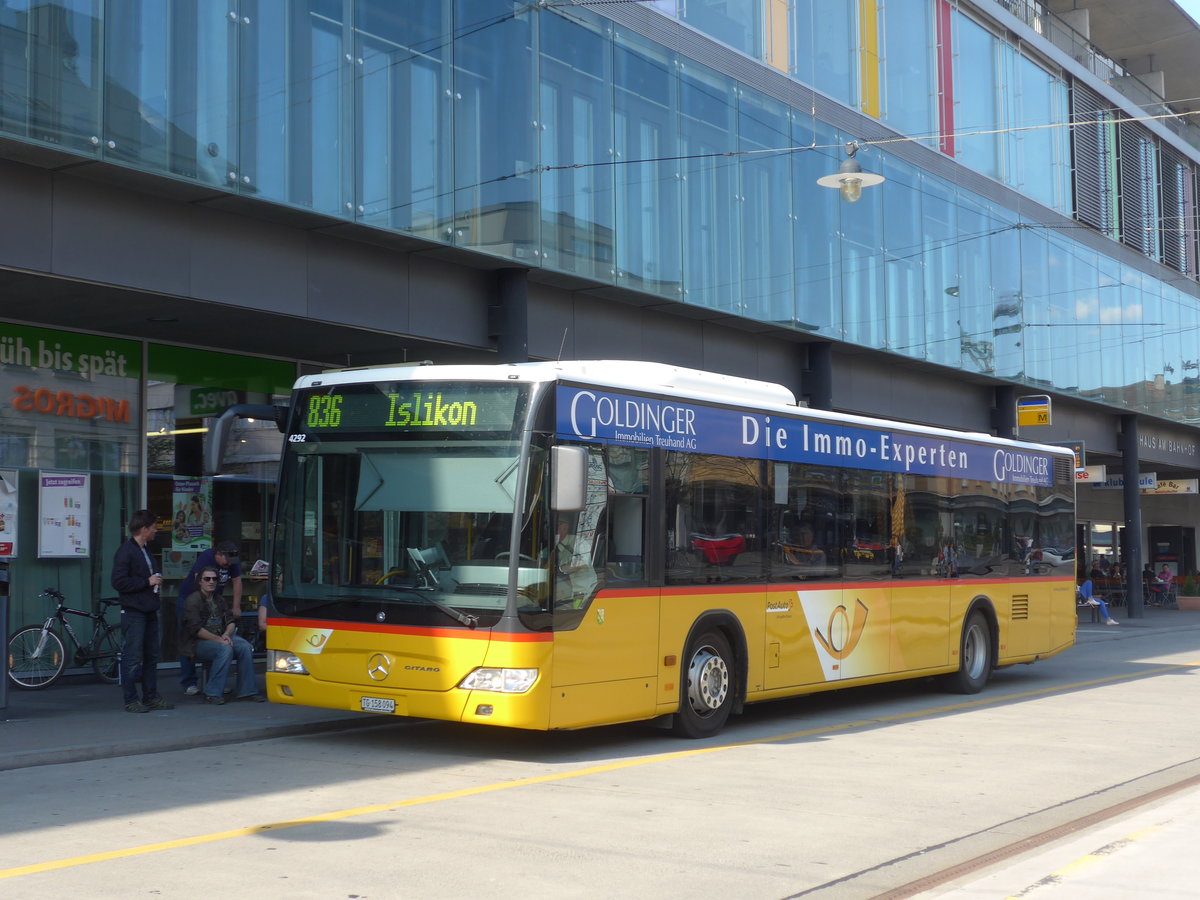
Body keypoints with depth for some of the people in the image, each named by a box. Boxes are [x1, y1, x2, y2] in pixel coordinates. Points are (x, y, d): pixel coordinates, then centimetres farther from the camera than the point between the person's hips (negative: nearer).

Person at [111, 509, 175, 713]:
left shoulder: (145, 551, 19)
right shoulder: (125, 552, -11)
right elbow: (118, 582, -19)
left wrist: (157, 583, 16)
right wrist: (147, 582, -17)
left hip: (149, 611, 9)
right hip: (134, 612, -9)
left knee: (151, 656, 11)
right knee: (133, 658, -6)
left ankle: (151, 696, 18)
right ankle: (131, 701, -1)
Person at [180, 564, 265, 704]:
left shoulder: (219, 599, 17)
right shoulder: (193, 600, -6)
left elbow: (231, 621, 15)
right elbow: (196, 629, -15)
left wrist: (226, 634, -8)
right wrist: (218, 639, -20)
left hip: (221, 638, 7)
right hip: (198, 643, -6)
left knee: (246, 647, -20)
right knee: (225, 649, -34)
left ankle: (245, 691, -16)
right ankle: (213, 693, -27)